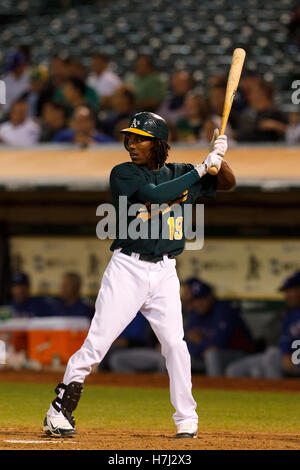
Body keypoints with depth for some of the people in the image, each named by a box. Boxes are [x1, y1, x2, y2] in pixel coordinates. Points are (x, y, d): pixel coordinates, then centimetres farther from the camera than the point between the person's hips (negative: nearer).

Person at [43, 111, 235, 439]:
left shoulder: (178, 174, 10)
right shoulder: (123, 173, -2)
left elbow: (227, 183, 16)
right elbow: (154, 195, -20)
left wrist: (219, 158, -5)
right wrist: (201, 169, -18)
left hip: (164, 273, 3)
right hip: (128, 269, -3)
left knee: (175, 344, -6)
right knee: (97, 343, -7)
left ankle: (186, 420, 6)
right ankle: (59, 412, 1)